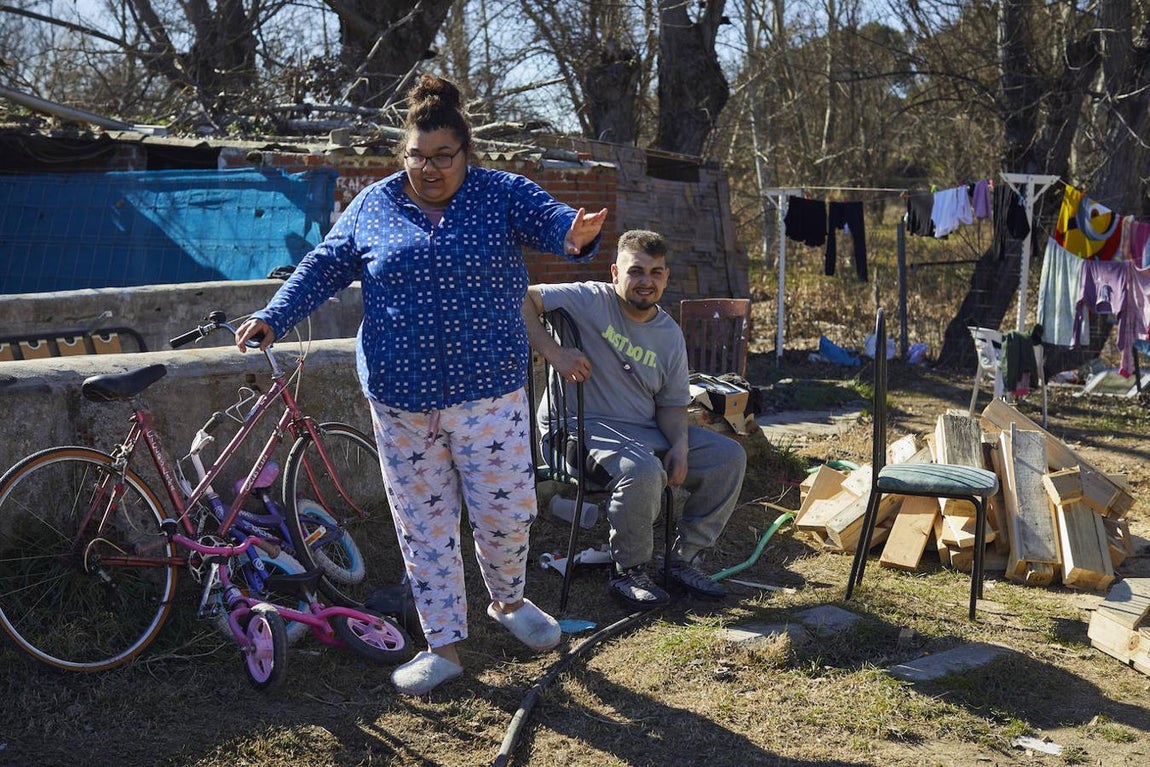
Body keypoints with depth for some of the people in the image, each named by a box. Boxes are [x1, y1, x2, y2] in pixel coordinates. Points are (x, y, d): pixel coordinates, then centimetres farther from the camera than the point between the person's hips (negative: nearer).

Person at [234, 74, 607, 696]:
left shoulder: (504, 195, -1)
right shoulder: (373, 206, 5)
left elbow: (551, 221, -16)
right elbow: (323, 268, 9)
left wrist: (576, 237, -40)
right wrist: (272, 318, -3)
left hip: (489, 393, -2)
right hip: (400, 397, 2)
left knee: (506, 510, 2)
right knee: (423, 523, 8)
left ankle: (508, 601, 33)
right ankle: (444, 646, 21)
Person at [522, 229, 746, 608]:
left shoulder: (670, 335, 8)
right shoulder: (590, 300, -9)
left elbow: (672, 403, 10)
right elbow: (521, 299, -14)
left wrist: (680, 444, -10)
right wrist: (553, 352, -25)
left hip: (647, 431, 7)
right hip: (585, 427, -7)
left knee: (729, 456, -3)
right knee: (643, 471, -37)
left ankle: (683, 560, 7)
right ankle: (629, 572, -12)